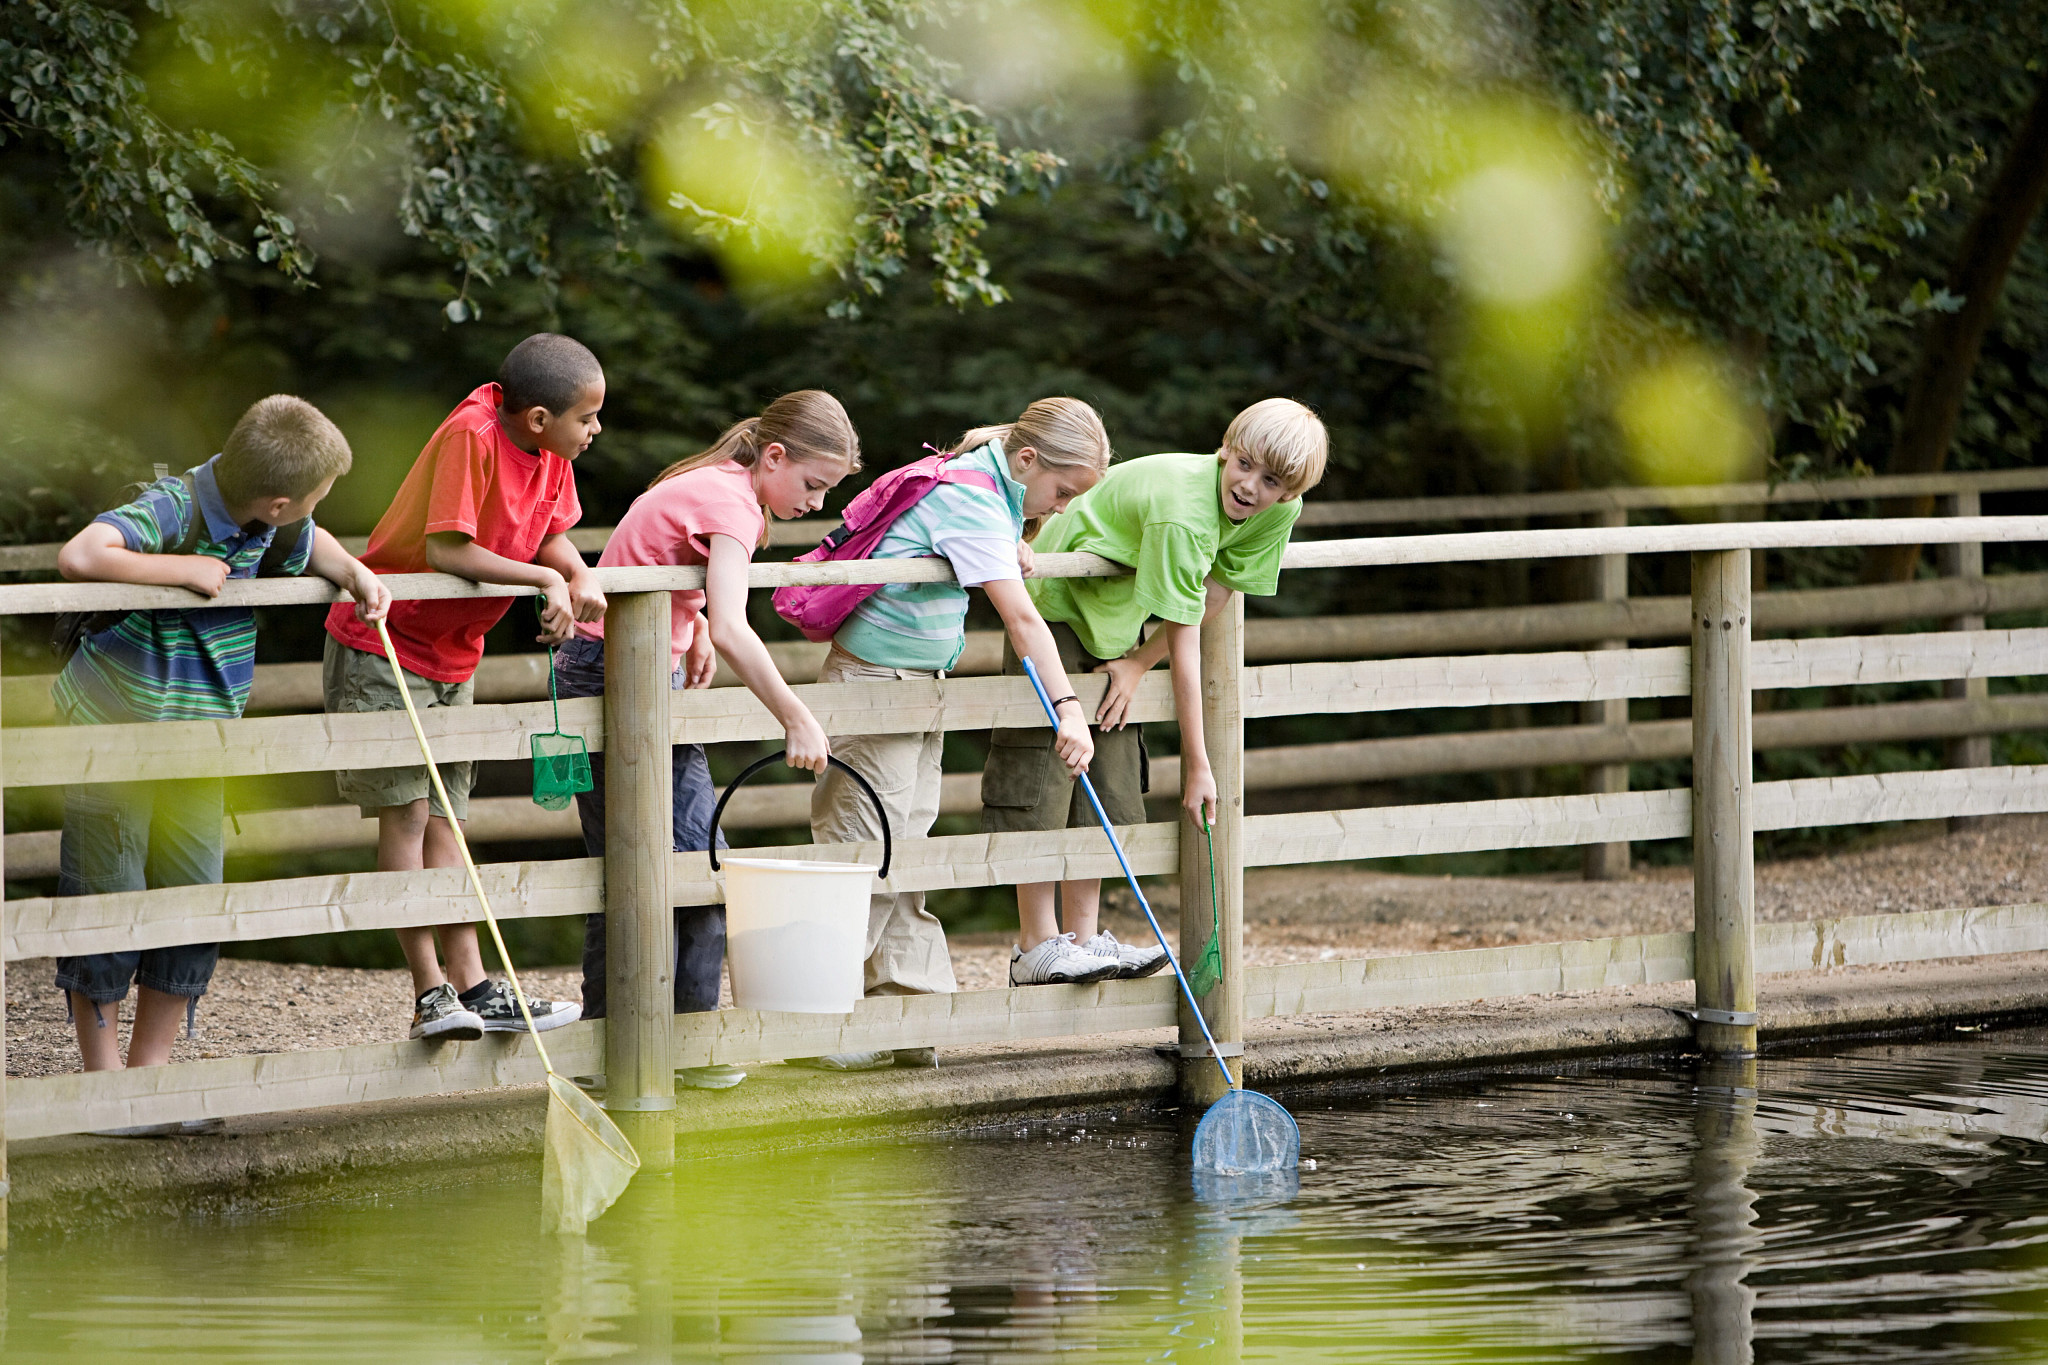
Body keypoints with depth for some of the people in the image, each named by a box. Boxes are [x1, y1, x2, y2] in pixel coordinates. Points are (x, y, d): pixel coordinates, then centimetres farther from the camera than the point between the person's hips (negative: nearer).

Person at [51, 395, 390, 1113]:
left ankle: (150, 1073, 15)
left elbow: (310, 546, 21)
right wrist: (185, 570, -32)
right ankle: (103, 1083, 10)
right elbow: (78, 557, -42)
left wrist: (355, 575, -1)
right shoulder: (171, 508, -26)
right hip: (110, 731, -7)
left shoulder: (270, 527, -3)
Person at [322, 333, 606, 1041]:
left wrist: (579, 577, -15)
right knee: (405, 812, -9)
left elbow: (551, 534, 6)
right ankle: (431, 995, -9)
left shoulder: (553, 454, -3)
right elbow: (446, 549, -30)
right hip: (383, 644, -8)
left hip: (453, 657, 8)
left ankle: (470, 986, 7)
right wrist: (546, 580, -25)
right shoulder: (470, 436, -27)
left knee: (444, 821, 8)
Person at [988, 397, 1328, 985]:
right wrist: (1198, 766, -31)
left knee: (1110, 781, 4)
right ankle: (1037, 947, -9)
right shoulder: (1181, 514, -37)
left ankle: (1085, 937, 9)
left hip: (1118, 623, 7)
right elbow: (1185, 646, -34)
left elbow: (1213, 597, -5)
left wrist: (1138, 662, -15)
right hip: (1059, 604, -7)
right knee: (1043, 777, -11)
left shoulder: (1278, 513, -15)